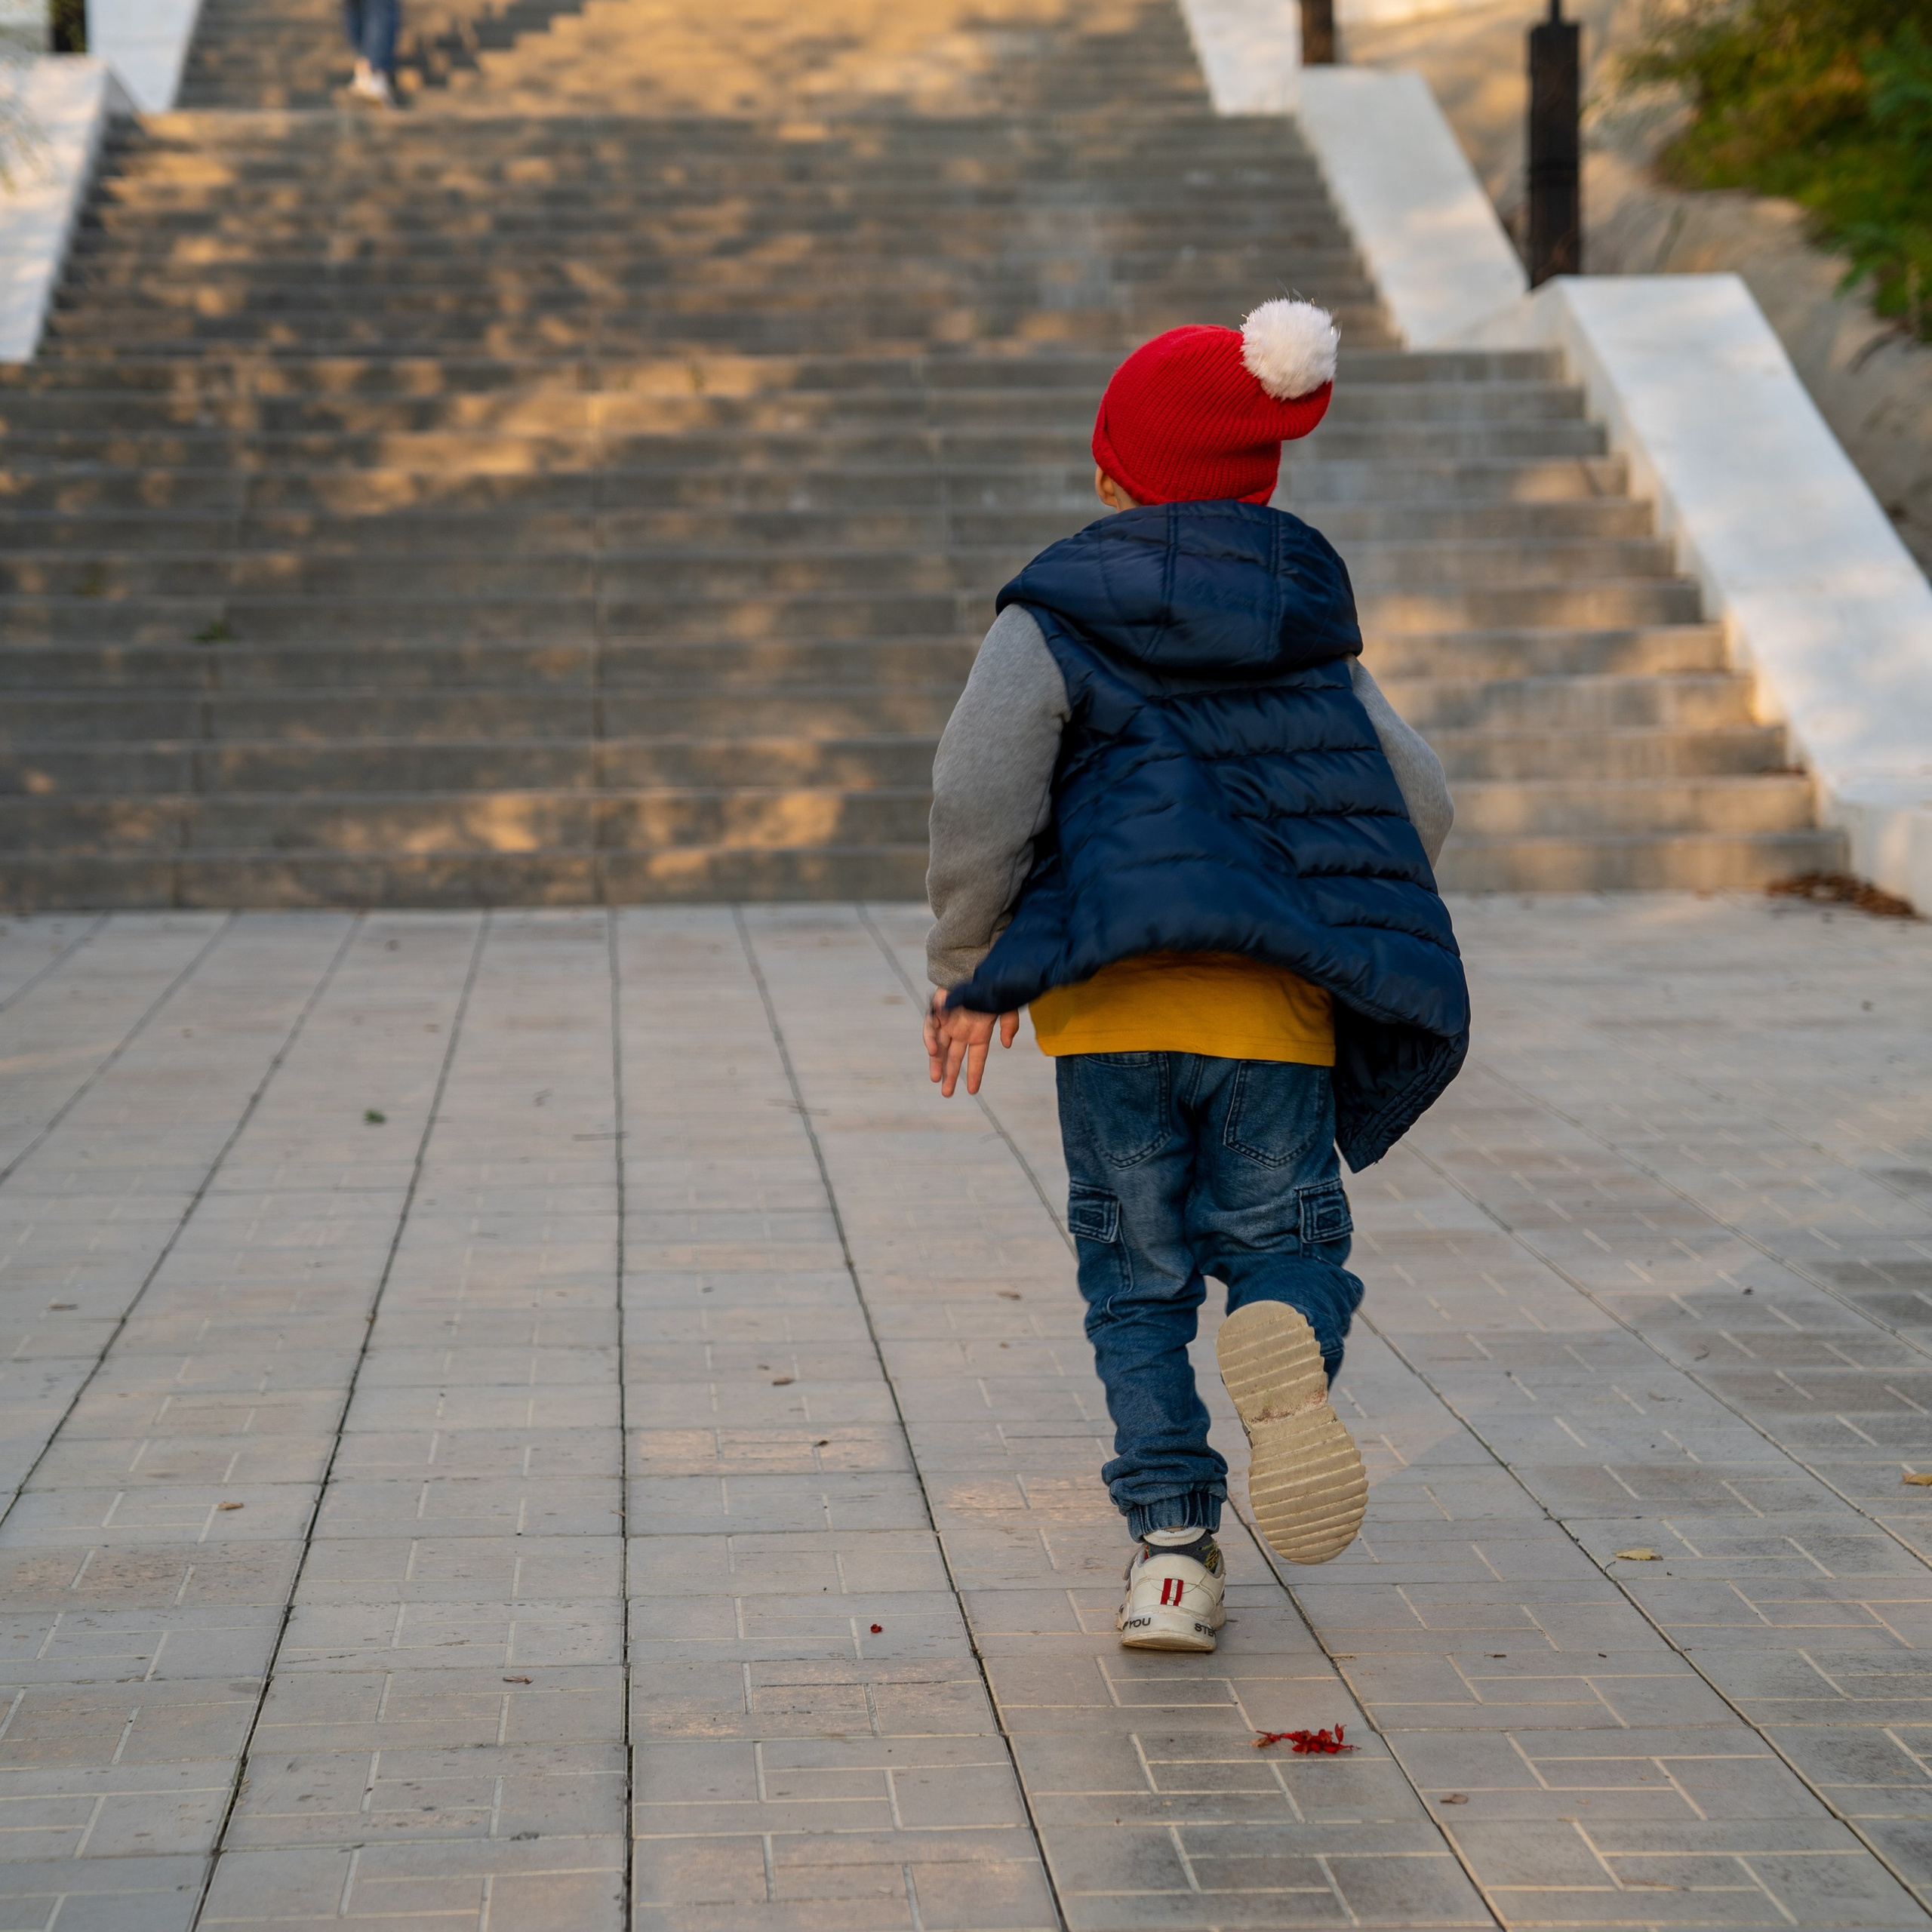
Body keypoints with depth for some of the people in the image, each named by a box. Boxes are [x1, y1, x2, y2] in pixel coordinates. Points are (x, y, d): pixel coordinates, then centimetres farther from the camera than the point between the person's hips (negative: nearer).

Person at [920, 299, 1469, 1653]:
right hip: (1278, 1003, 2)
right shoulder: (1314, 630, 14)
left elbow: (981, 792, -9)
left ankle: (1172, 1543, -2)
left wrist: (967, 967, 1)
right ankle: (1286, 1336, -28)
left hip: (1110, 998, -1)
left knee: (1138, 1275, 9)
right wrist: (1336, 929, 28)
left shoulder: (1058, 616, 4)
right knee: (1283, 1235, 10)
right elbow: (1418, 805, 11)